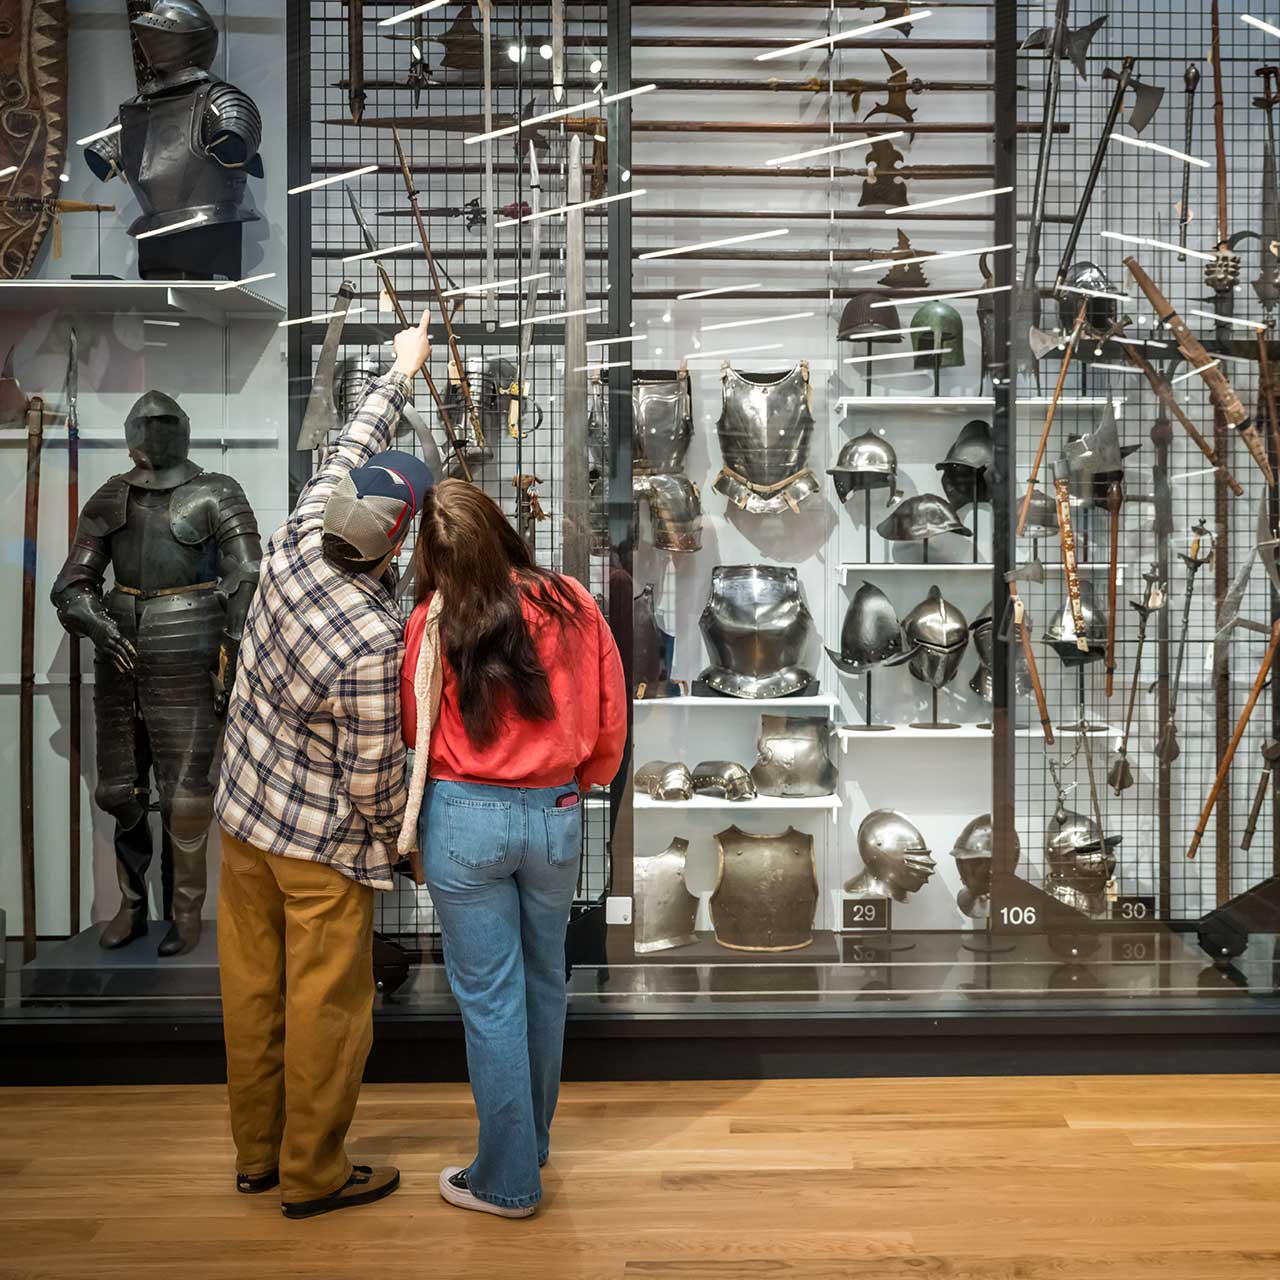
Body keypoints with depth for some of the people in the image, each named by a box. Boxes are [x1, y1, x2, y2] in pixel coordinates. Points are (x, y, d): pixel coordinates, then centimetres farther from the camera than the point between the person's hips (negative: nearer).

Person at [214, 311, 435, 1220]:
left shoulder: (296, 542, -12)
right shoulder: (376, 641, -30)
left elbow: (350, 453, 6)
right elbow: (372, 774, -21)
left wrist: (402, 371, 19)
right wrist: (398, 834, -1)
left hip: (243, 814, 8)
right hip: (322, 843, -8)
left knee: (253, 990, 18)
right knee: (326, 1009, 9)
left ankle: (257, 1153, 36)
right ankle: (313, 1174, 26)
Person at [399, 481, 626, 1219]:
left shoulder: (432, 624, -11)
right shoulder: (572, 604, -6)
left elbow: (412, 729, 1)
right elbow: (611, 717, 2)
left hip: (466, 820, -2)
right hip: (556, 816, 3)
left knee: (489, 997, 8)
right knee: (545, 981, 21)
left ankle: (509, 1179, 22)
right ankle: (534, 1138, 40)